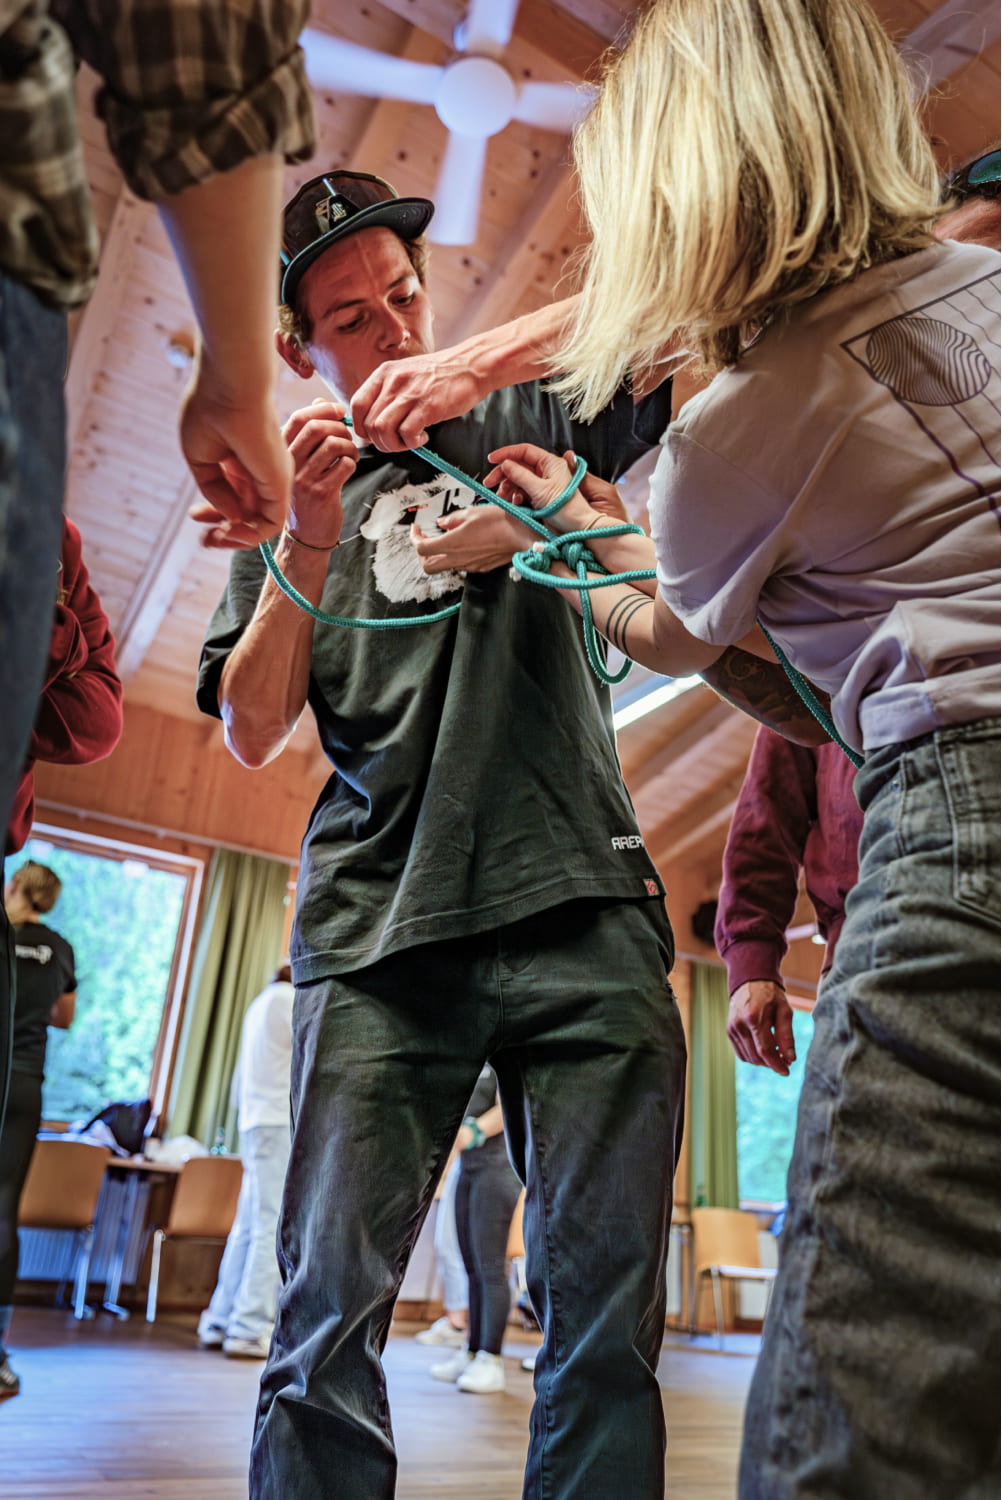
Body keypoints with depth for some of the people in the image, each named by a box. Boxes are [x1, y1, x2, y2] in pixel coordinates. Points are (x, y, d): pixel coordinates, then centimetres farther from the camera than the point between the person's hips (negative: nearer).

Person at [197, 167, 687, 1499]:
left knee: (608, 1311, 1)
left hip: (583, 906, 0)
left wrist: (492, 350, -6)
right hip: (377, 935, 1)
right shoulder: (294, 504, 19)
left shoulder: (527, 419, 19)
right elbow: (253, 735, 10)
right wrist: (312, 544, -3)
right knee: (330, 1315, -2)